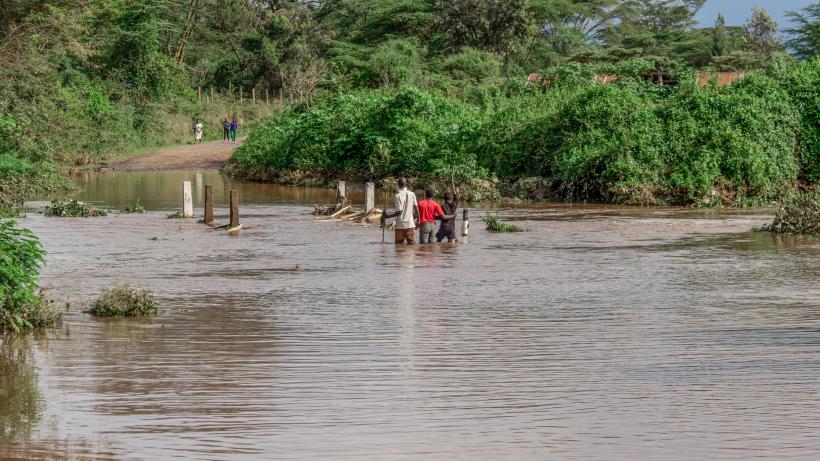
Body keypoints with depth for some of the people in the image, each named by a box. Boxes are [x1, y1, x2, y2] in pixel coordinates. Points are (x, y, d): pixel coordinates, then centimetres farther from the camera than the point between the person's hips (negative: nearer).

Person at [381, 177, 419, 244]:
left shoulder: (398, 195, -11)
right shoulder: (412, 194, 2)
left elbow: (399, 211, -16)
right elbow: (416, 208, 4)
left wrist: (387, 216, -9)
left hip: (400, 225, -3)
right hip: (410, 224, 3)